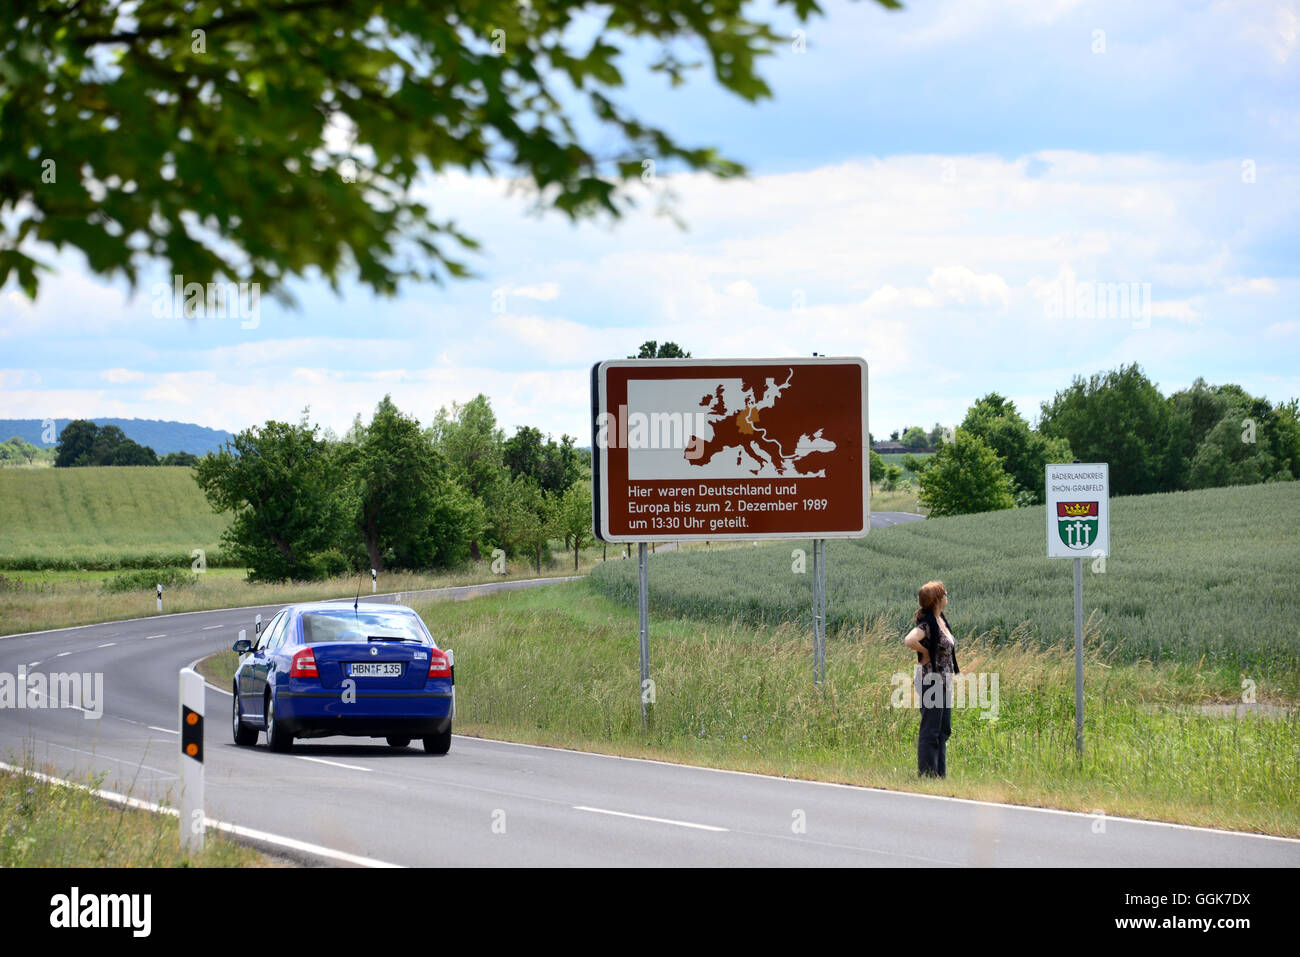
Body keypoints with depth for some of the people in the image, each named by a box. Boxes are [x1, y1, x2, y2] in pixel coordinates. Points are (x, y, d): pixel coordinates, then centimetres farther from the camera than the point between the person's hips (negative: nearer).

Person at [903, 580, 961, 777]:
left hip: (945, 683, 10)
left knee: (943, 731, 14)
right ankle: (927, 774, -1)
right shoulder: (927, 624, -17)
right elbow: (909, 640, -35)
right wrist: (926, 652, -18)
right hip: (932, 682, -10)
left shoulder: (941, 620, 10)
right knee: (930, 731, -5)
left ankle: (940, 774, 20)